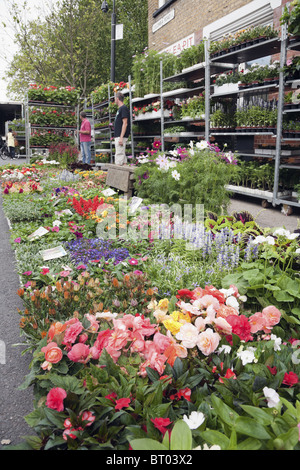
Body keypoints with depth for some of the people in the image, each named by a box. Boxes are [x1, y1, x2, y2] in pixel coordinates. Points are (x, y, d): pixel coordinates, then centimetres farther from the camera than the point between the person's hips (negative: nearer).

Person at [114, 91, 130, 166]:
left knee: (119, 154, -11)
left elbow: (125, 124, -18)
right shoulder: (120, 108, 18)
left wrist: (121, 137, -22)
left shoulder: (124, 108, -11)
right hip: (118, 136, 10)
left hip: (121, 137, -10)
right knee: (122, 155, 10)